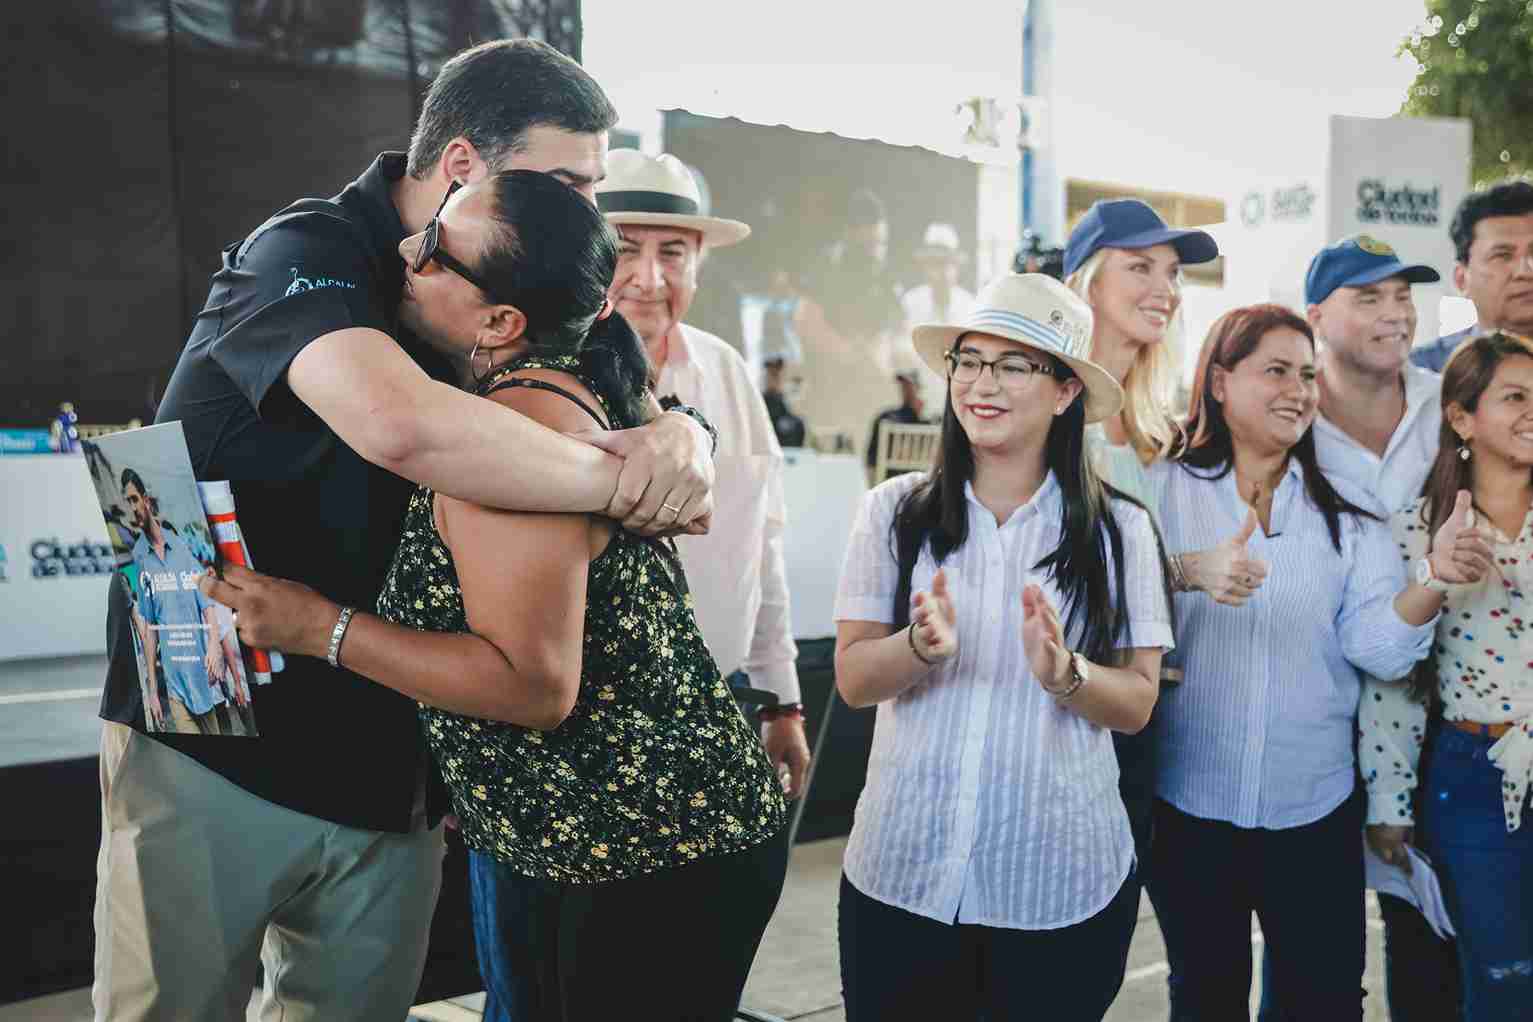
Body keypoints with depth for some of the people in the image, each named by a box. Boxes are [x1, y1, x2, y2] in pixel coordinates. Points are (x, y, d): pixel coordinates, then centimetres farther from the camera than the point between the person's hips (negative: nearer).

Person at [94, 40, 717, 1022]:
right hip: (216, 746, -6)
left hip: (393, 767, 6)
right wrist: (626, 482, -26)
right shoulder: (310, 251, -15)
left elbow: (626, 411, 7)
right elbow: (401, 423, -37)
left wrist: (678, 434, -19)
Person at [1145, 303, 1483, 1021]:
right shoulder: (1161, 492, -4)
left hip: (1315, 807, 2)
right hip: (1189, 803, -2)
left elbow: (1378, 647, -4)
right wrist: (1198, 576, -29)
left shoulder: (1346, 514, 5)